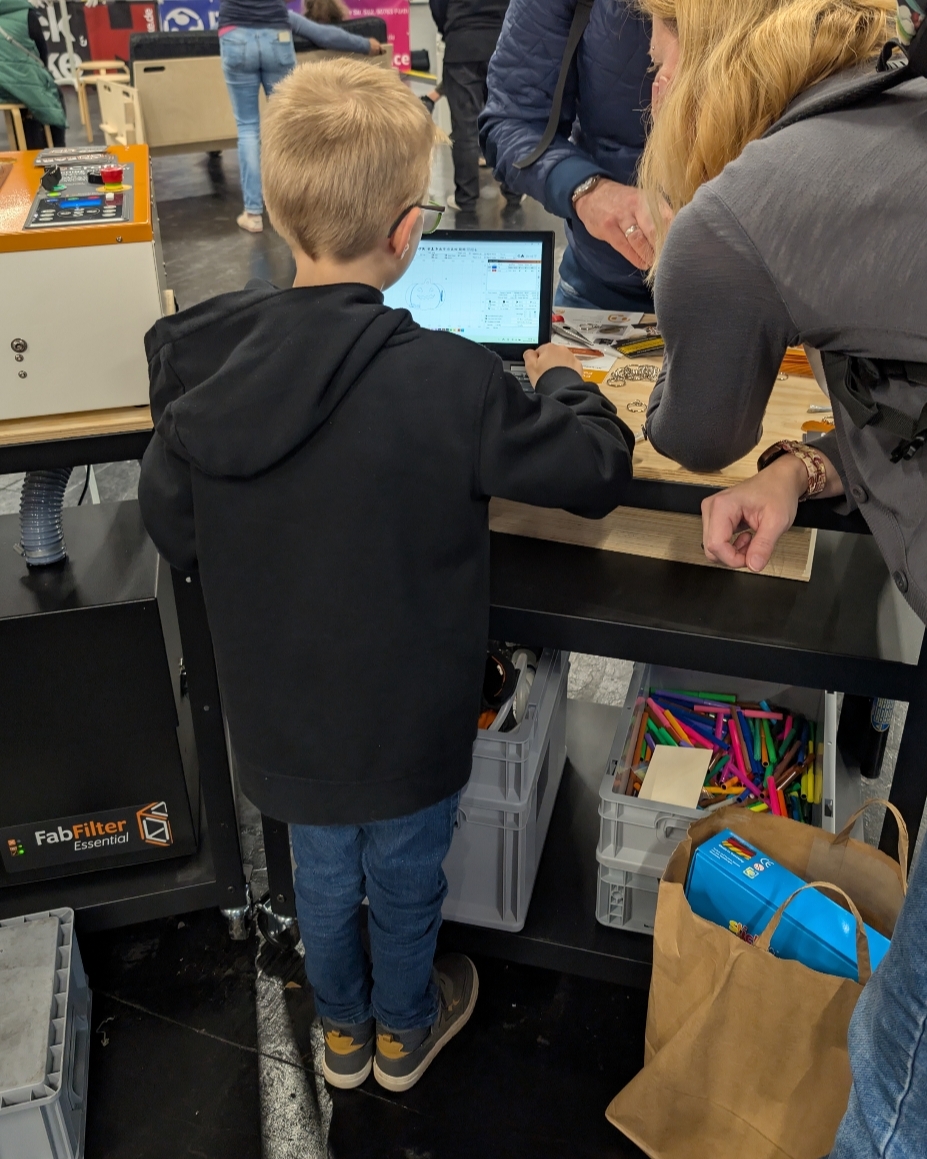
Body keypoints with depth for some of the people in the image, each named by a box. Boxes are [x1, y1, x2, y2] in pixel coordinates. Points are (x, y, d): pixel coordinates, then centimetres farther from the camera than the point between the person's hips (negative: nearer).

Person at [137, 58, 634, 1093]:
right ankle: (406, 1031, 52)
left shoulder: (202, 366, -16)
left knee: (323, 872, 28)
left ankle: (342, 1030, 54)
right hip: (406, 721, -3)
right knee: (405, 879, 24)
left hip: (279, 716, 4)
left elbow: (173, 534, -3)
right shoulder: (448, 382, -30)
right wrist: (557, 379, 4)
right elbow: (600, 470, -16)